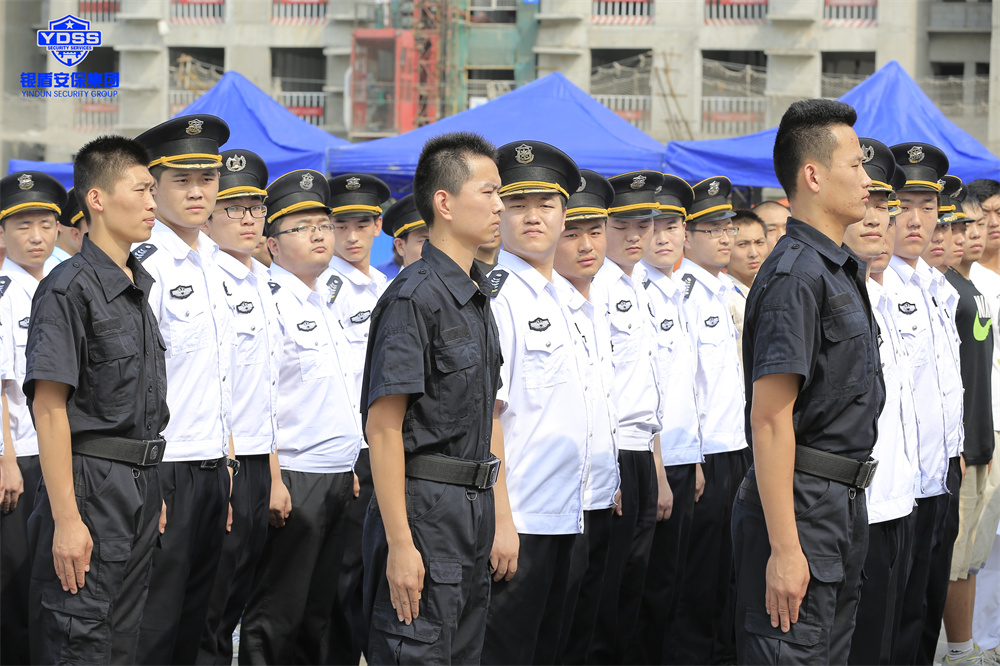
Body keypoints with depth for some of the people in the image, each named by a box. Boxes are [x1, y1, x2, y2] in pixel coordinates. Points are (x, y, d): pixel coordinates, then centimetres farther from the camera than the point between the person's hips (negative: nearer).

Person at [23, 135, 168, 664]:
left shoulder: (139, 290, 14)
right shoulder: (71, 288, -12)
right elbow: (49, 407, -17)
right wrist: (66, 518, -21)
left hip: (140, 486, 8)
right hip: (92, 486, -8)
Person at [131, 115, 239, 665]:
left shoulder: (215, 264, 13)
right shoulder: (143, 268, -12)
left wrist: (227, 458, 17)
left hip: (212, 469, 8)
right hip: (163, 471, -8)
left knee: (194, 620, 11)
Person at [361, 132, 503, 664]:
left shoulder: (478, 298, 15)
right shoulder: (415, 297, -13)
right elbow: (383, 427, -17)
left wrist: (499, 520, 17)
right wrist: (400, 543, -21)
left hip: (472, 511, 9)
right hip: (424, 507, -9)